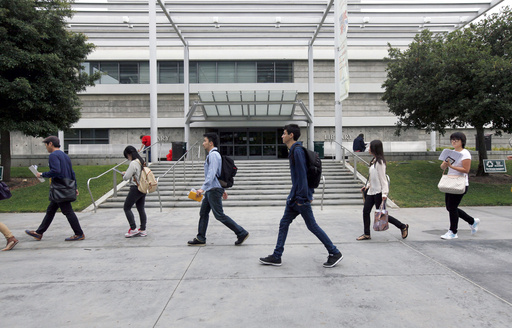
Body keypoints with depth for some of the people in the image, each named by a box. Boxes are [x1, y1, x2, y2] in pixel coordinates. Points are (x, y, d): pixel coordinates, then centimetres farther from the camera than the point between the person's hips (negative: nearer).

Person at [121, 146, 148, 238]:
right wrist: (127, 173, 12)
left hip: (135, 189, -8)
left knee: (127, 208, 3)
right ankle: (143, 230, 14)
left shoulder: (133, 163, -18)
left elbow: (127, 177, -17)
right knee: (141, 209, 11)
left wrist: (124, 174, 4)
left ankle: (133, 229, 2)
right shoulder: (142, 162, 10)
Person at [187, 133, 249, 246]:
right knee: (203, 212, 11)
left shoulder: (213, 155, -14)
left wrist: (203, 188, -31)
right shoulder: (211, 155, 18)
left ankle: (241, 233, -1)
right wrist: (223, 189, 24)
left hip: (214, 190, -10)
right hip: (210, 190, 10)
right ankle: (200, 239, 17)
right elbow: (219, 174, 22)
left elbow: (211, 174, -25)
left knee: (219, 215, -7)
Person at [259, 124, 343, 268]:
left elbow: (302, 175, -21)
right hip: (294, 197, 10)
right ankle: (276, 256, 17)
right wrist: (309, 193, 20)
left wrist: (302, 197, -20)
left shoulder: (297, 151, -16)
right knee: (284, 224, 10)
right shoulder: (294, 150, 14)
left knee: (312, 226, -1)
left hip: (300, 197, -10)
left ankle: (335, 253, 12)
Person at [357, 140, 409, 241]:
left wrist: (384, 193, -20)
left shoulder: (380, 161, -16)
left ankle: (403, 226, 15)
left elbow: (383, 178, -18)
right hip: (371, 191, 9)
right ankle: (367, 234, 14)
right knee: (366, 211, 5)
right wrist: (367, 186, 18)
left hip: (378, 192, -9)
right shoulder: (374, 160, 12)